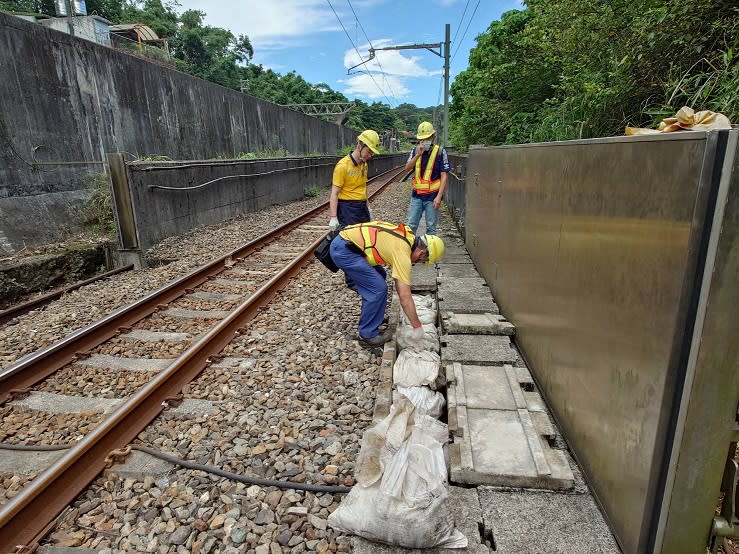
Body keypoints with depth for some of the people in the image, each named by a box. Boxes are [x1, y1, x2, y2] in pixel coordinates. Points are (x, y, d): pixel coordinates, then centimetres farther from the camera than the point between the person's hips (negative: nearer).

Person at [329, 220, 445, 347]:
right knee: (378, 289, -6)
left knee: (372, 286, 17)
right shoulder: (403, 253, -16)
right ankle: (368, 334, 6)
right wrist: (417, 327, -7)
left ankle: (368, 320, 31)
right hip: (343, 250, -10)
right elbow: (405, 296, -15)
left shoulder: (406, 237, 11)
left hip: (343, 242, 10)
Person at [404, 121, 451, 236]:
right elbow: (407, 168, -6)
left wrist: (439, 196, -15)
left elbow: (444, 176, -7)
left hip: (432, 196, -3)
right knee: (411, 225, 6)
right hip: (417, 195, 3)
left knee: (431, 227, 6)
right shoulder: (415, 150, 5)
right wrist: (418, 154, -19)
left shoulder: (440, 152, -6)